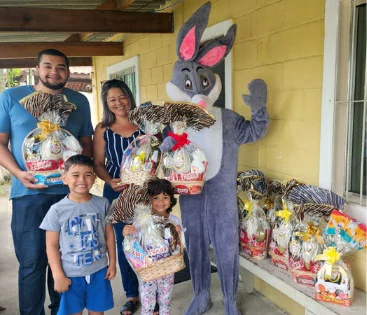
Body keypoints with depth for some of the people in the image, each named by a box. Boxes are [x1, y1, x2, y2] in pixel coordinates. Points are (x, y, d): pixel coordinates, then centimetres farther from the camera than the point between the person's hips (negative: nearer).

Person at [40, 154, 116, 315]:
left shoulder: (103, 203, -5)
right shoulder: (57, 210, -12)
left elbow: (109, 235, 4)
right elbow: (52, 245, -7)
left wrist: (112, 263, 6)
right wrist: (58, 276, -8)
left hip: (99, 270, 2)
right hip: (71, 274, -1)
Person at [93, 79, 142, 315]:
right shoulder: (103, 129, 2)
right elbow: (98, 164, 4)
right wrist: (110, 181, -13)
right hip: (116, 193, 1)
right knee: (124, 242, 10)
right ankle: (132, 294, 28)